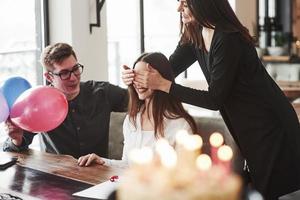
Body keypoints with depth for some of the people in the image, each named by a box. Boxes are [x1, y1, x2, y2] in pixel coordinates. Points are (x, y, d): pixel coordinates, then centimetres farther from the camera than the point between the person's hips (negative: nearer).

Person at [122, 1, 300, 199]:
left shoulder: (229, 40, -26)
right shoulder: (193, 36, -1)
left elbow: (215, 99, -23)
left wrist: (164, 85, -25)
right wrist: (137, 76, -16)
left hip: (270, 126, -8)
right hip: (244, 127, 8)